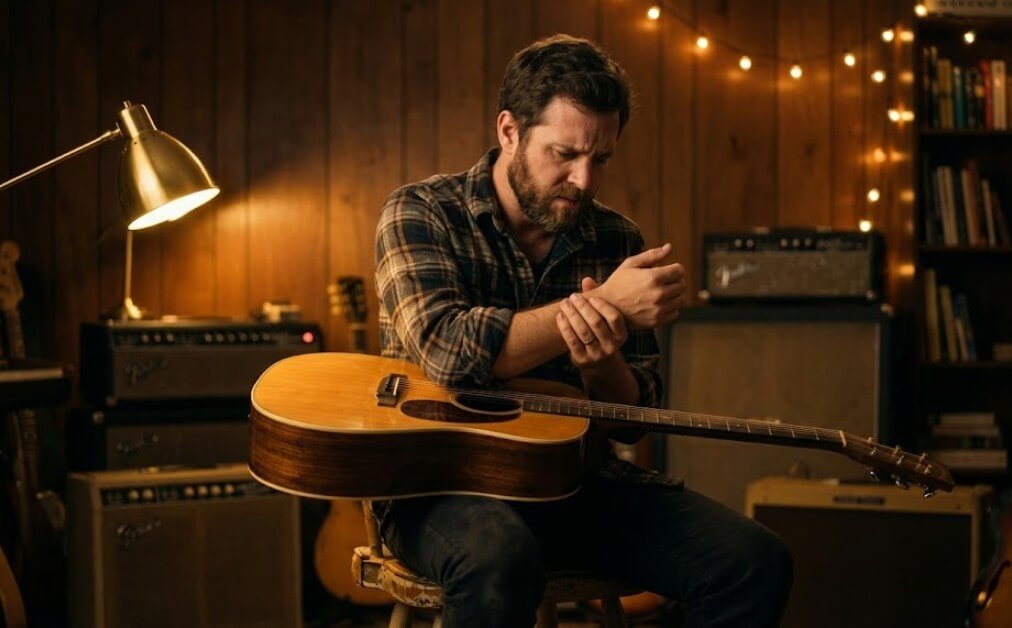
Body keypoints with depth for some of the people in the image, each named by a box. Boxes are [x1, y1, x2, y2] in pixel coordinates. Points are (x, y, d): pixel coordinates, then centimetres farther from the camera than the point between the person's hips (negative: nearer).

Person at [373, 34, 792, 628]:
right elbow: (445, 346, -22)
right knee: (499, 557, -40)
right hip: (446, 479, -4)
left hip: (580, 479, 5)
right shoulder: (421, 213, -2)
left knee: (756, 562, -17)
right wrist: (605, 305, -20)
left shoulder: (618, 241, 8)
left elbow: (634, 417, 8)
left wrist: (603, 361, -16)